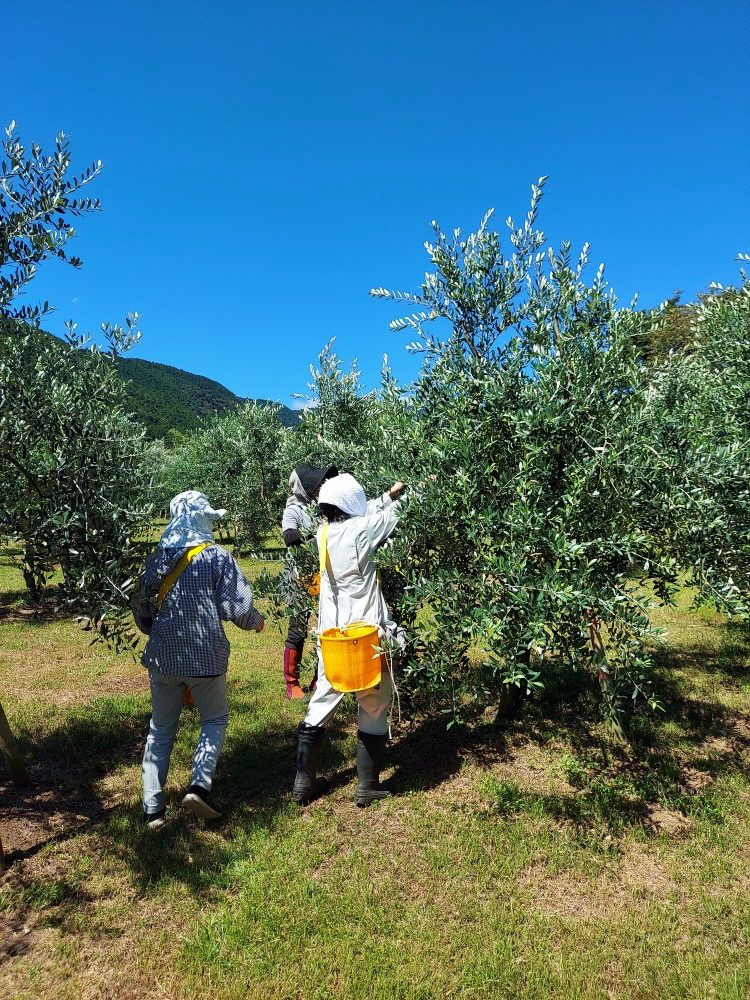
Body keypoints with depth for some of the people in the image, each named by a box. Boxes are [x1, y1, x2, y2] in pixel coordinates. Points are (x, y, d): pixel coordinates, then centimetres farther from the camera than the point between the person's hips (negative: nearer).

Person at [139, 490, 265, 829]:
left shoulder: (156, 558, 3)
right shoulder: (217, 557, -10)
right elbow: (237, 608, -12)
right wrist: (256, 620, 9)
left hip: (163, 655, 4)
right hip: (206, 655, -3)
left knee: (161, 728, 16)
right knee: (215, 720, 17)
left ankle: (153, 808, 16)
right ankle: (199, 785, -1)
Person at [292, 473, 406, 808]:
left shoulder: (324, 532, 2)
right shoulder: (359, 531, -16)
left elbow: (367, 513, 19)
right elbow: (394, 514, 1)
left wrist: (389, 493, 26)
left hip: (331, 634, 6)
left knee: (321, 703, 16)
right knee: (374, 708, 10)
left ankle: (303, 782, 25)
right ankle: (367, 786, 19)